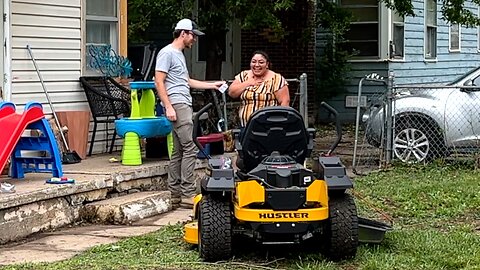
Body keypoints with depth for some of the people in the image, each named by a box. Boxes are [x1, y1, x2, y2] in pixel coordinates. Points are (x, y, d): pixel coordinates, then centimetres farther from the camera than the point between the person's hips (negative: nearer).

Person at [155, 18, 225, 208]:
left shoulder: (179, 54, 23)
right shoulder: (167, 53, -8)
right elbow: (159, 82, -14)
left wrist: (211, 85, 30)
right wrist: (168, 107, -20)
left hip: (185, 106, 10)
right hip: (177, 105, -10)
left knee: (178, 151, 9)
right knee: (189, 149, -14)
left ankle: (175, 194, 12)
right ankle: (188, 194, -14)